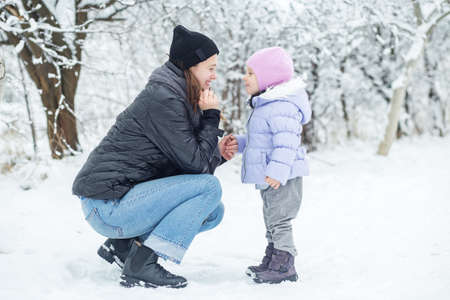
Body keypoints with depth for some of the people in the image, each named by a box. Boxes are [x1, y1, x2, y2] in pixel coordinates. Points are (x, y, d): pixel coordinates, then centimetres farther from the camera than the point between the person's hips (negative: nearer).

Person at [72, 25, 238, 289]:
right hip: (107, 206, -10)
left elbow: (182, 162, 16)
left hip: (128, 195, 10)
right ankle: (141, 266, -16)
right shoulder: (163, 98, -17)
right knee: (210, 187, -18)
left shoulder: (178, 97, 14)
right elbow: (194, 163, -17)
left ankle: (123, 244, 10)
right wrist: (210, 116, -9)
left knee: (213, 212, 9)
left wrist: (218, 153, 0)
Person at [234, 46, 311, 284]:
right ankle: (271, 262, 28)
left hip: (283, 179, -11)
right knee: (271, 221, 18)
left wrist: (278, 170, -37)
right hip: (268, 179, 11)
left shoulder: (282, 107, -20)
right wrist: (238, 143, 23)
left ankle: (284, 266, -1)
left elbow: (286, 142, -29)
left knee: (279, 221, -7)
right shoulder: (265, 105, 16)